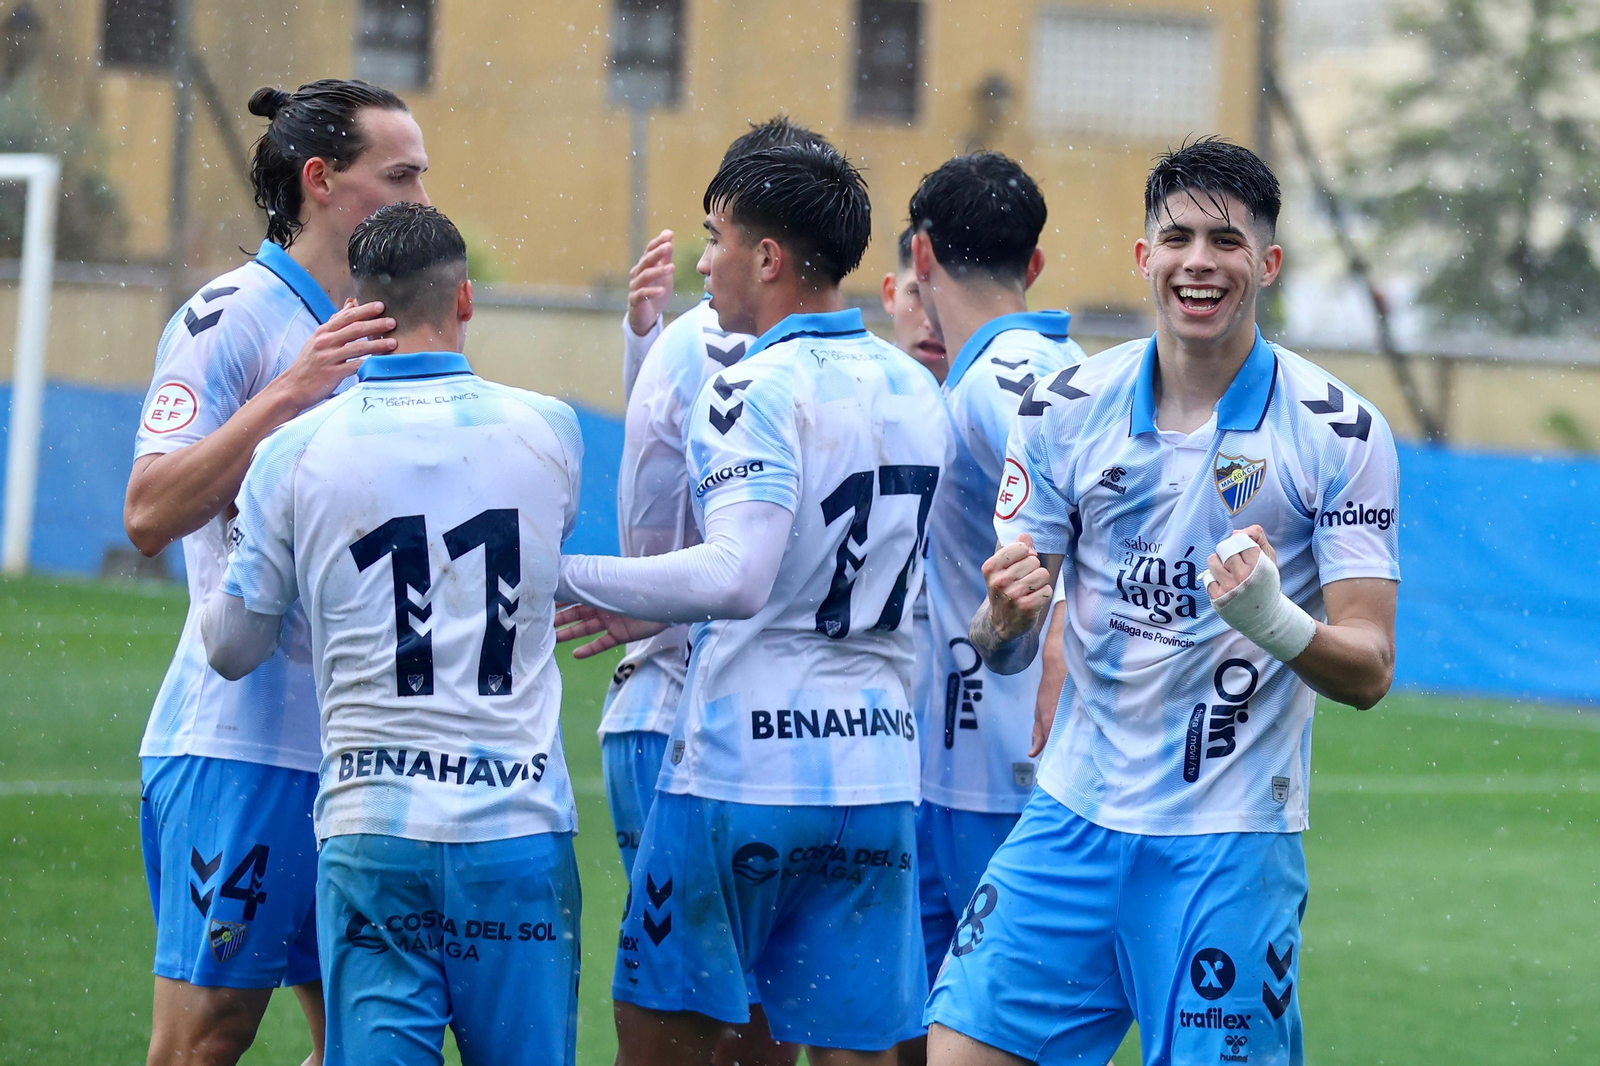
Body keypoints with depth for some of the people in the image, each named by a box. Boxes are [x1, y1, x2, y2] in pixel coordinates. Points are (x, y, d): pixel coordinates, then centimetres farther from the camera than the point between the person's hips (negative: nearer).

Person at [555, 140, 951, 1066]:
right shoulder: (915, 391, 12)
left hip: (743, 767, -7)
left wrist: (566, 573, -17)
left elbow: (737, 578, -25)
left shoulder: (760, 389, -12)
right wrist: (659, 614, 26)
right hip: (878, 772, 7)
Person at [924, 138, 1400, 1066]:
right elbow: (1003, 654, 7)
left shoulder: (1341, 434, -5)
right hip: (1073, 815, 3)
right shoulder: (1066, 409, 3)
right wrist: (1008, 618, -17)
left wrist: (1274, 623, -28)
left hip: (1231, 840, -3)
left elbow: (1369, 671, -7)